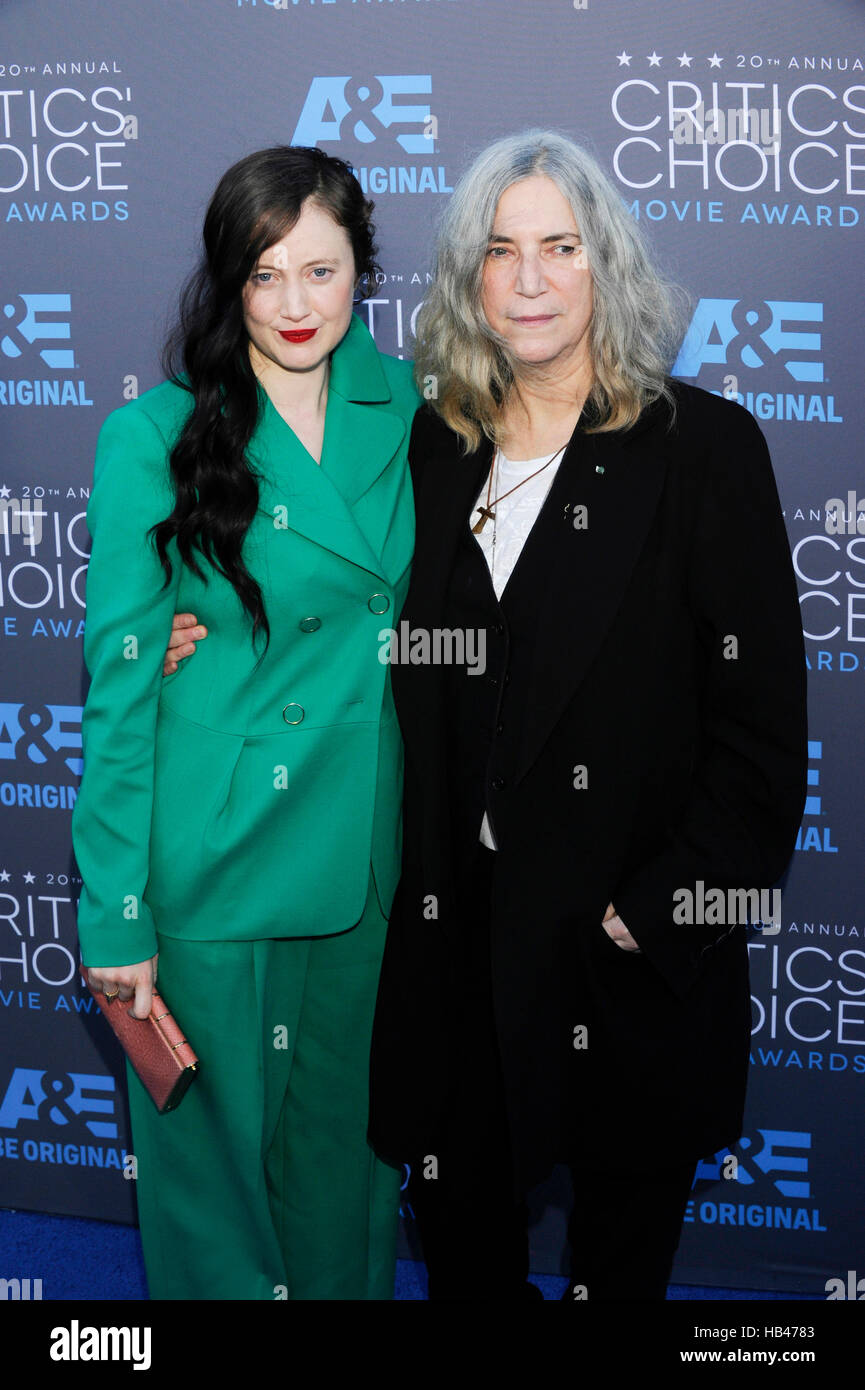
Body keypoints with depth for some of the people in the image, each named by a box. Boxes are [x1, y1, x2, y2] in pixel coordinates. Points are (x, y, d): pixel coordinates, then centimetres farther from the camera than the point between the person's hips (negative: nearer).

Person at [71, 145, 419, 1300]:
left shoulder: (403, 411, 1)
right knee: (214, 1130, 10)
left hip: (364, 851, 4)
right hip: (211, 866, -4)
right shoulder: (155, 436, -10)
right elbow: (120, 679, -10)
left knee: (346, 1130, 18)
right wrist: (115, 913, -11)